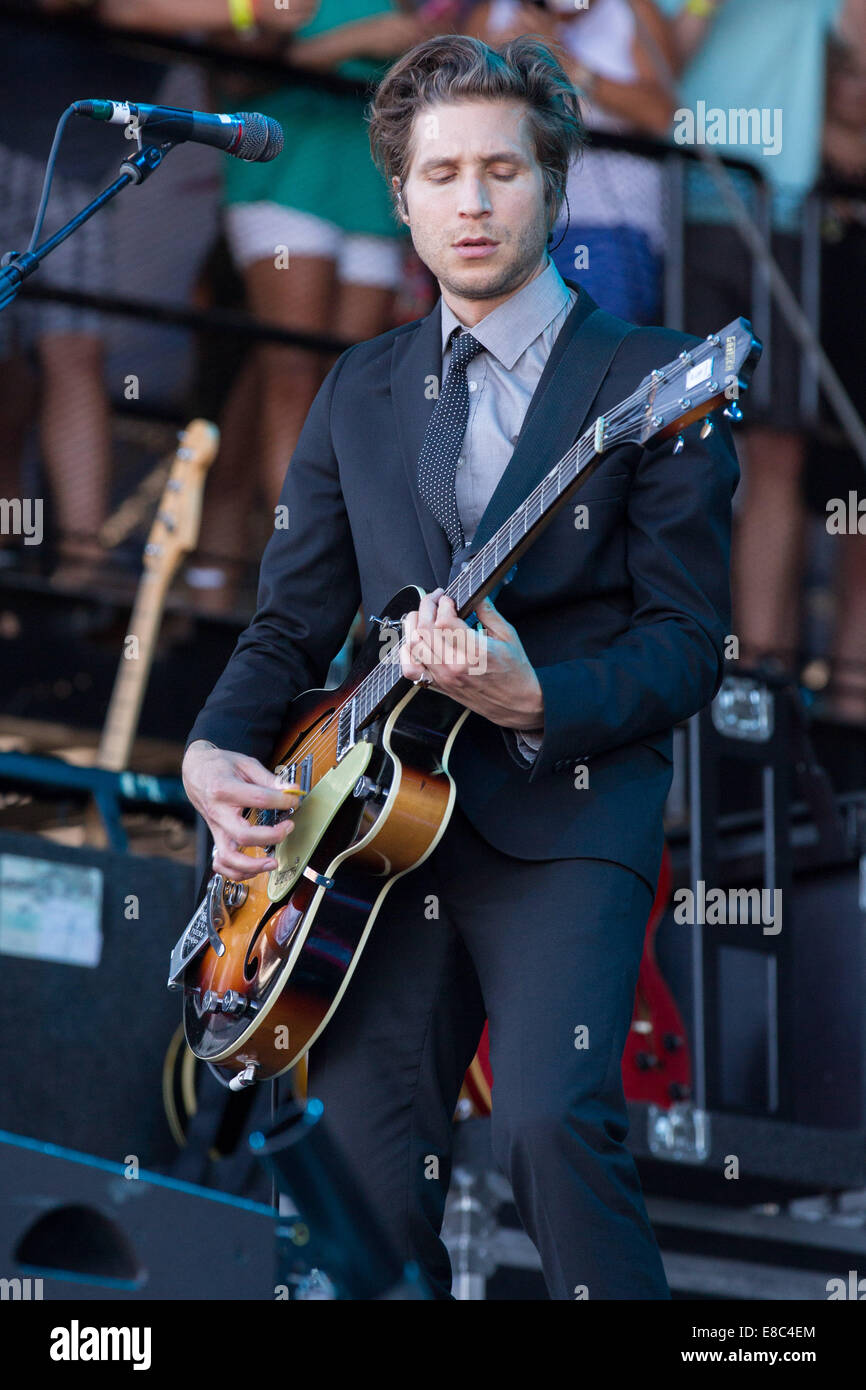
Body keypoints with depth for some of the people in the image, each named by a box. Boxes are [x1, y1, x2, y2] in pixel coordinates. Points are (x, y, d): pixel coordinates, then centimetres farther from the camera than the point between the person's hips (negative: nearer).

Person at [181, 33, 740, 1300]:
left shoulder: (651, 383, 1)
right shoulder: (359, 395, 17)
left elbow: (688, 646, -3)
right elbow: (293, 622, 18)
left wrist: (534, 700, -20)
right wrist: (217, 752, -1)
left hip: (565, 813, -5)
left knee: (551, 1121, -25)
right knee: (368, 1173, -3)